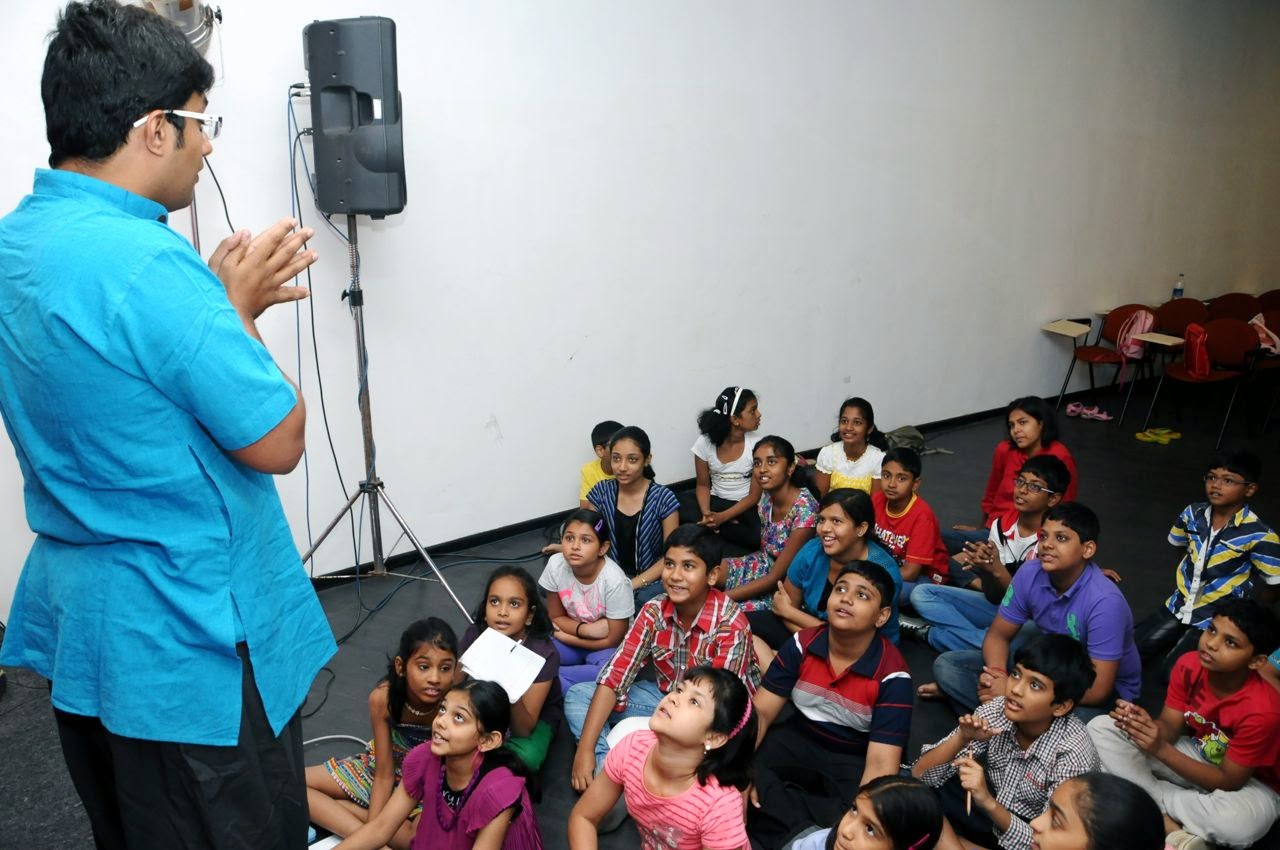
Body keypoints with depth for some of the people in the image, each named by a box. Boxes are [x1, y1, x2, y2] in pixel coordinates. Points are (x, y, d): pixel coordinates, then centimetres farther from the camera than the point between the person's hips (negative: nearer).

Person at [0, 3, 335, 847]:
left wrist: (227, 301, 6)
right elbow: (278, 442, -21)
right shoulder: (146, 262, -26)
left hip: (74, 619, 10)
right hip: (190, 637, -9)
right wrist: (237, 309, -8)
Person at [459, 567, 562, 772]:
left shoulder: (543, 653, -28)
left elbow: (524, 729, -27)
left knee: (524, 757, -32)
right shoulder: (475, 635, -19)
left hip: (536, 716, -2)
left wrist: (512, 691, -48)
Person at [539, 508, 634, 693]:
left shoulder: (615, 581, -28)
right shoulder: (555, 565, -17)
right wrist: (584, 629, -23)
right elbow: (556, 618, -3)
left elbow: (613, 640, -18)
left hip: (606, 646, -2)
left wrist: (565, 637, -11)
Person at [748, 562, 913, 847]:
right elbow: (761, 711, -8)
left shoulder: (892, 676, -19)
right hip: (799, 740, 3)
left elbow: (881, 764, -25)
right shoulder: (802, 643, -9)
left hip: (854, 761, -3)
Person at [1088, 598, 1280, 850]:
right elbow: (1170, 727, -10)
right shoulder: (1189, 665, -17)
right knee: (1101, 727, -12)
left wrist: (1161, 750, -36)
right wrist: (1145, 723, -35)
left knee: (1239, 823, -43)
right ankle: (1168, 823, -22)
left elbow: (1229, 781, -24)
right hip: (1195, 755, 5)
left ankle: (1151, 798, -15)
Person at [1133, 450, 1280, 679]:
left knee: (1173, 672, -13)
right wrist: (1179, 587, 11)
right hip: (1181, 604, 5)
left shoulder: (1258, 535, -20)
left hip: (1218, 618, -5)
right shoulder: (1193, 513, -4)